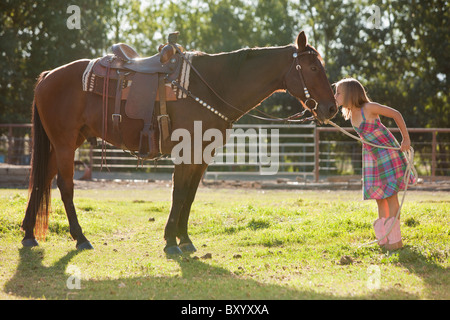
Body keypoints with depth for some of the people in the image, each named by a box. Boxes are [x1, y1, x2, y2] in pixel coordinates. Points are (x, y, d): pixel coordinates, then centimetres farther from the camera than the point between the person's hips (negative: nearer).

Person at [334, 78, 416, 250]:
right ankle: (383, 238, 19)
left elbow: (396, 114, -15)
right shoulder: (350, 113, -1)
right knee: (378, 195, 10)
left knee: (389, 193, -6)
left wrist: (406, 139, -13)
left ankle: (395, 239, -2)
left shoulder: (369, 108, -22)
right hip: (371, 155, 7)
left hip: (388, 151, -7)